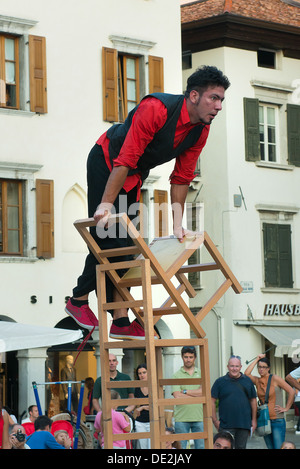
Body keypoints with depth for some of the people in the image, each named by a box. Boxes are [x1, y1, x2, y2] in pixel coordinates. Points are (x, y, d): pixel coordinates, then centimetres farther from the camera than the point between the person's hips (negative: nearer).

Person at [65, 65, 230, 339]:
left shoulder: (201, 131, -9)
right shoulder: (156, 109, -32)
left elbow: (182, 178, -1)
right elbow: (125, 160, -33)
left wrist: (177, 223, -6)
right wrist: (107, 204, -35)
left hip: (136, 174, 7)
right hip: (106, 162, -7)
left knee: (125, 244, 2)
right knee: (108, 236, -13)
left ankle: (121, 320, -1)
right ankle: (78, 300, 5)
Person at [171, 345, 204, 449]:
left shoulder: (201, 374, 11)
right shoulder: (176, 375, 4)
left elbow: (203, 392, -4)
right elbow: (177, 397, -9)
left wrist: (185, 391, -6)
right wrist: (197, 395, -7)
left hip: (199, 417, 2)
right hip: (181, 418, -2)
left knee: (201, 446, 2)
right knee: (180, 447, -2)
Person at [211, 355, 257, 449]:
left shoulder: (247, 381, 9)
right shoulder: (220, 382, 1)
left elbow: (253, 400, 13)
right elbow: (212, 401, 1)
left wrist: (254, 420, 9)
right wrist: (215, 421, -4)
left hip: (244, 424, 3)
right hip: (226, 426, -2)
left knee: (241, 447, 9)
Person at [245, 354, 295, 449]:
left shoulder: (275, 379, -5)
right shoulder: (257, 381, 9)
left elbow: (291, 392, -6)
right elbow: (247, 373, -8)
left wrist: (286, 408, -6)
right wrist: (257, 359, -1)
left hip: (277, 420, -5)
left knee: (278, 447, -12)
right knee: (270, 447, 8)